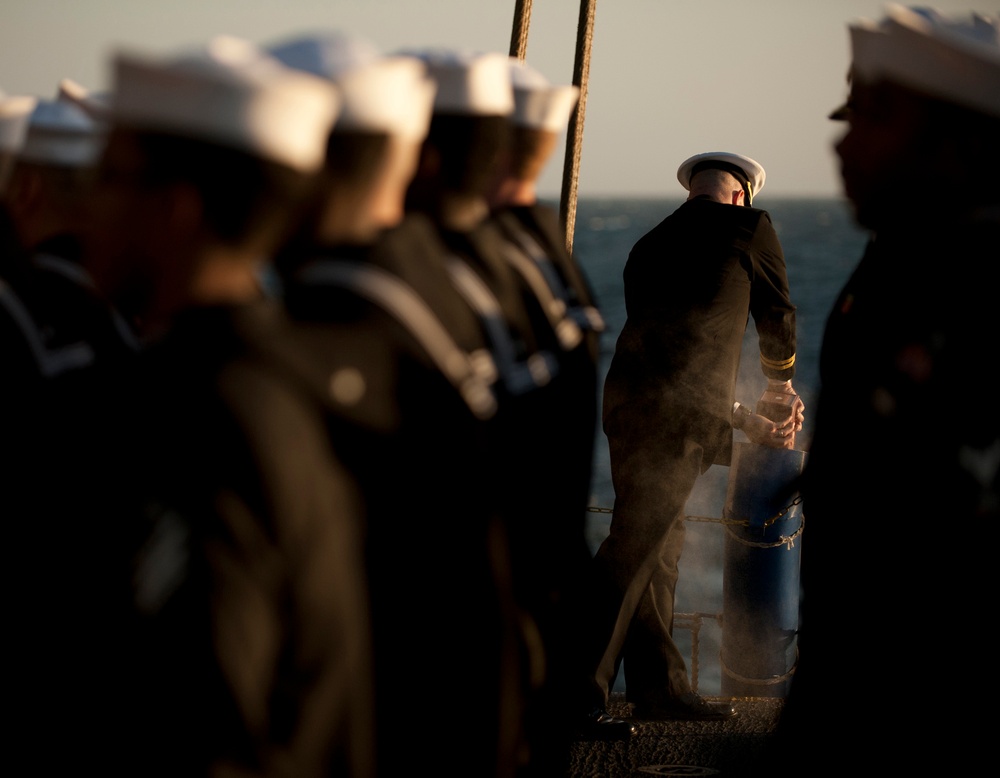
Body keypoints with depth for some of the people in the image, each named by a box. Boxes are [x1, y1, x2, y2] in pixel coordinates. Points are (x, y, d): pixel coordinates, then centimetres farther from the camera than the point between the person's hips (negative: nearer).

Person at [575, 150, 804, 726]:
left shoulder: (649, 245, 27)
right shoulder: (749, 226, 10)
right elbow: (778, 315, 21)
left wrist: (750, 423, 33)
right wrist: (782, 386, 41)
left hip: (630, 400, 7)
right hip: (678, 416, -7)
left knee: (659, 547, 12)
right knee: (634, 547, -8)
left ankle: (660, 686, 18)